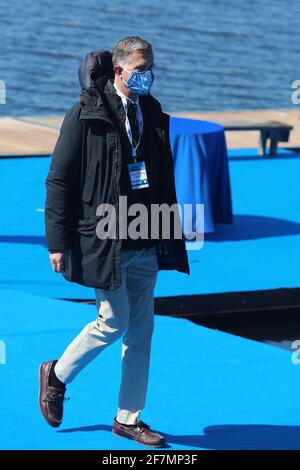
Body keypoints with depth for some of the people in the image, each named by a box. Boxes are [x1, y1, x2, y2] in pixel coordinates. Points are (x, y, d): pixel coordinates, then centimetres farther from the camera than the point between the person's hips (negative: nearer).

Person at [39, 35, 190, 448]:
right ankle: (56, 375, 22)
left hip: (146, 243, 6)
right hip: (104, 242, -6)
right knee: (113, 323, -4)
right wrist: (58, 242, -11)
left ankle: (129, 418, 18)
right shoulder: (86, 115, -9)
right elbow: (59, 181, -7)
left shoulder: (152, 112, 9)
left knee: (141, 329, 7)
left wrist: (170, 233, 14)